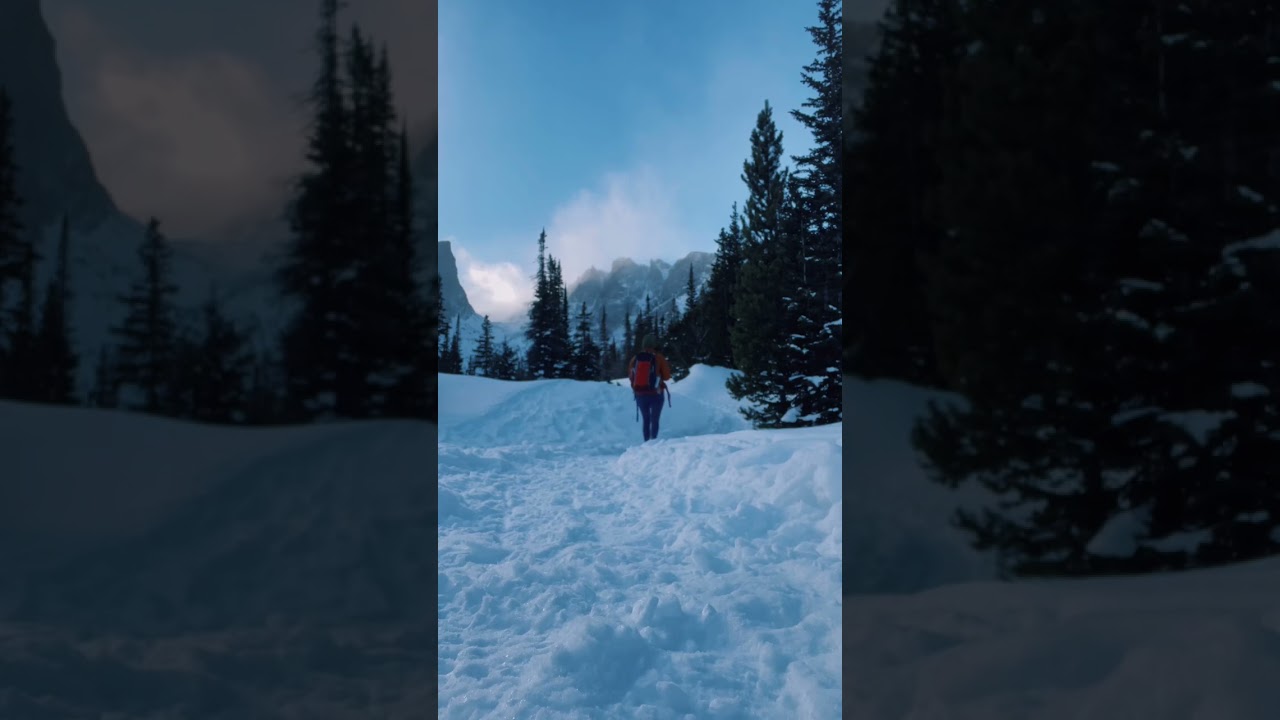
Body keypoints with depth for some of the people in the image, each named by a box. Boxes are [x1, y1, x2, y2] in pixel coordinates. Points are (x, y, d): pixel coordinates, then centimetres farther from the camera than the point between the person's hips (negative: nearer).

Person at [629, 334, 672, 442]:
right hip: (656, 394, -3)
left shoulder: (635, 358, 0)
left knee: (646, 420, 15)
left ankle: (647, 442, 12)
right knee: (654, 420, 0)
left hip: (640, 394, 3)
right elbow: (667, 376, -5)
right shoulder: (659, 358, -9)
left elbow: (630, 376, 7)